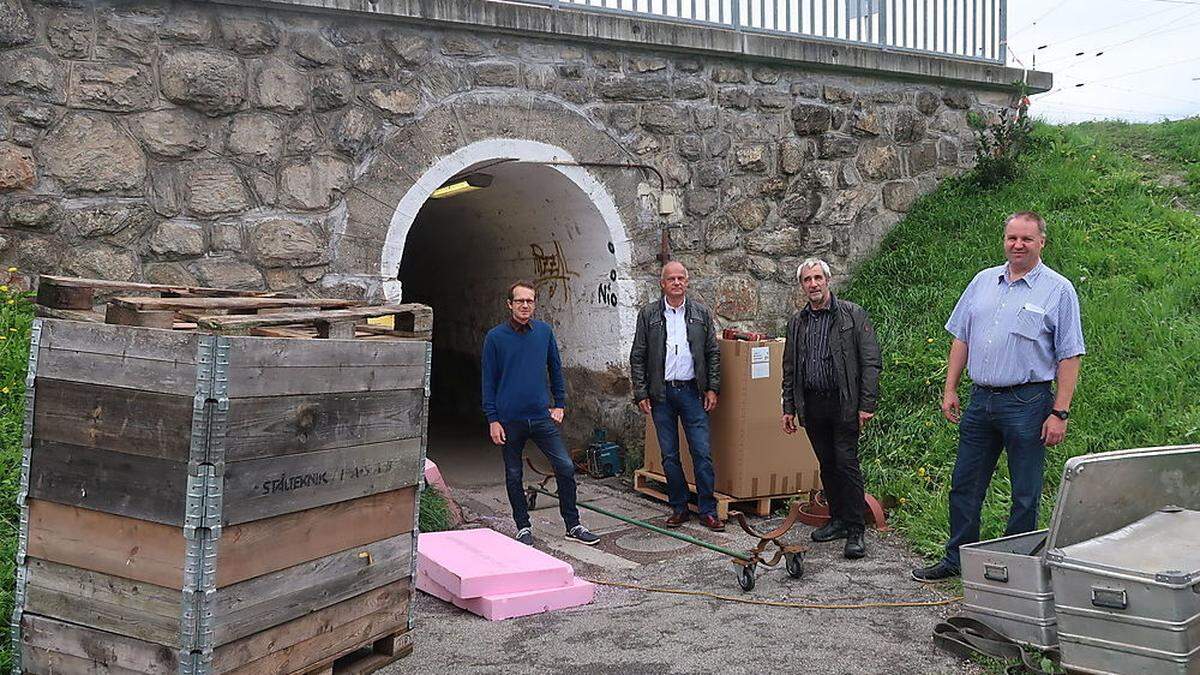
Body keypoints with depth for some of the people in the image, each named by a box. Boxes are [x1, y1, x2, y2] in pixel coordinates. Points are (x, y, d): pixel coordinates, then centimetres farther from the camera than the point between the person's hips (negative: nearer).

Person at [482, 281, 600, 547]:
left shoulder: (545, 332, 3)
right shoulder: (495, 337, -4)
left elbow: (556, 370, 13)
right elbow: (489, 381, -2)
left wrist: (560, 404, 9)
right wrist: (493, 419, -6)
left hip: (542, 416, 2)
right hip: (510, 419, -2)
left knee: (566, 467, -3)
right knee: (513, 476, 9)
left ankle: (573, 525, 10)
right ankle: (523, 527, 24)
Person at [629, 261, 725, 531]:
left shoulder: (701, 313, 6)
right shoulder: (648, 314, 3)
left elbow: (713, 353, 8)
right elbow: (637, 357, 3)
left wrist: (712, 388, 0)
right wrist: (641, 394, -3)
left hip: (692, 392, 0)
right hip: (661, 394, 0)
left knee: (702, 453, -3)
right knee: (669, 456, 6)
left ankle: (708, 511, 5)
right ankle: (679, 508, 18)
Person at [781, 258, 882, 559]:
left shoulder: (853, 315, -2)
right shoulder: (797, 322, 12)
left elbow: (871, 362, -6)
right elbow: (789, 368, 17)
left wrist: (866, 405, -12)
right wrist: (789, 408, 11)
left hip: (844, 404, -5)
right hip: (811, 406, 5)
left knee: (846, 463, -7)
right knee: (827, 465, 11)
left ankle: (855, 531, -2)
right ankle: (838, 519, 23)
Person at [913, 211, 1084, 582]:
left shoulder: (1058, 290, -4)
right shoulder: (983, 281, 11)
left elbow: (1069, 357, -7)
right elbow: (961, 339, 15)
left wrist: (1060, 413, -12)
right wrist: (950, 389, 9)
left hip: (1027, 403, -5)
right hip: (980, 400, 5)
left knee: (1025, 495, 4)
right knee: (964, 485, 12)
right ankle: (956, 560, 25)